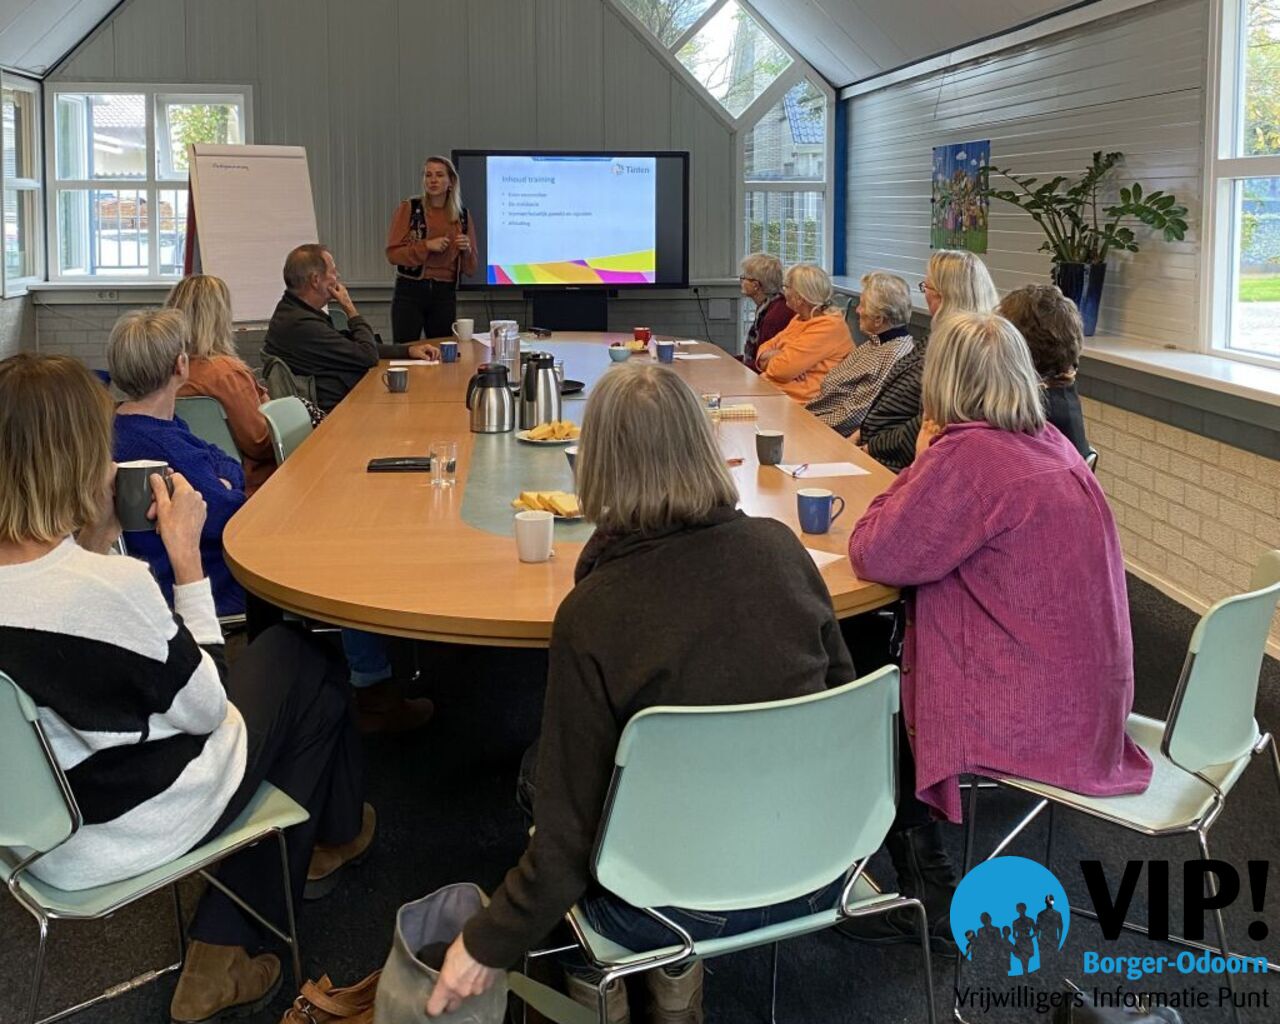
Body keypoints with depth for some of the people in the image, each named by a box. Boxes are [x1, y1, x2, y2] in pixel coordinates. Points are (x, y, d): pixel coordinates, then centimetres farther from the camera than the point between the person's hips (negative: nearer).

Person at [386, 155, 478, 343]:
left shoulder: (463, 215, 8)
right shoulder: (409, 208, 0)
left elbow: (470, 269, 12)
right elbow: (392, 254, -5)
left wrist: (466, 249, -8)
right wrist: (426, 246, -16)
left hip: (445, 294, 3)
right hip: (410, 291, -3)